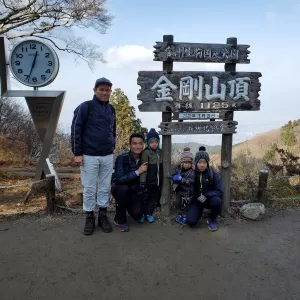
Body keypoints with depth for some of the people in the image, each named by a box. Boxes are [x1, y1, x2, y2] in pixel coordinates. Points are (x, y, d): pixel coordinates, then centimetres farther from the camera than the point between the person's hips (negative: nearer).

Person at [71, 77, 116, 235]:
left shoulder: (111, 109, 10)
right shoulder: (85, 107, -8)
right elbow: (75, 129, -9)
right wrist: (77, 153, -12)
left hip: (108, 156, 5)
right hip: (89, 156, -5)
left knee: (105, 187, 10)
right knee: (89, 188, 4)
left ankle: (103, 216, 24)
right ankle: (89, 218, 20)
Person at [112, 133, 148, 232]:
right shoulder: (122, 158, -21)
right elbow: (119, 179, -33)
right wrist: (137, 172, -35)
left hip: (135, 190, 2)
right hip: (120, 189, -2)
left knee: (137, 214, -21)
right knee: (123, 188, -37)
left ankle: (127, 204, 17)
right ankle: (120, 219, -13)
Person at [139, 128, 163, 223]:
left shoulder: (160, 152, 7)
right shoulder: (146, 153, -12)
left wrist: (162, 180, 17)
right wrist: (142, 182, -21)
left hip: (158, 181, 6)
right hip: (148, 182, -6)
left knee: (154, 198, 13)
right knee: (145, 198, 7)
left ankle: (149, 213, 27)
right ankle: (142, 213, 22)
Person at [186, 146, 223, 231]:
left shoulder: (213, 174, -9)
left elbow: (219, 191, -11)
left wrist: (207, 195, -28)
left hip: (209, 199, 0)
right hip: (196, 200, 0)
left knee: (217, 201, -35)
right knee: (191, 221, -22)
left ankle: (212, 220, -3)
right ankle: (199, 211, 14)